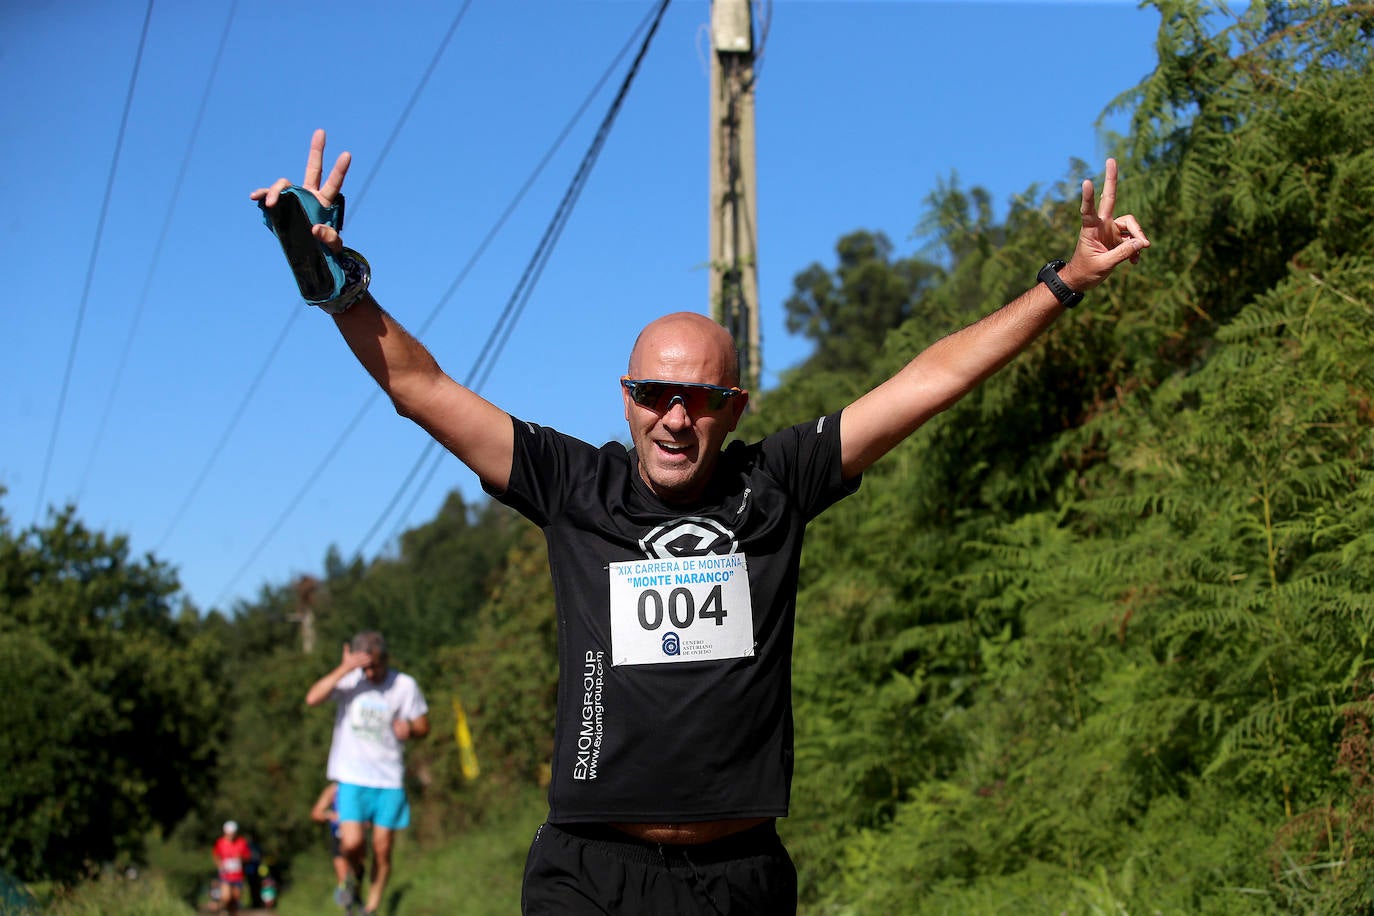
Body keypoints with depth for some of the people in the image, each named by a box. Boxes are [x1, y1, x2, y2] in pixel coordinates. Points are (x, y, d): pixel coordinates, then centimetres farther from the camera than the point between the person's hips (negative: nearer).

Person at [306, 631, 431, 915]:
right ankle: (354, 874, 21)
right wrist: (344, 669, -26)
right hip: (352, 777, -1)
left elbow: (423, 726, 7)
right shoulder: (348, 679, -4)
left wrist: (410, 729, -16)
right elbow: (312, 698, -20)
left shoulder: (405, 686, -2)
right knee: (352, 844, -14)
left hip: (389, 780, 1)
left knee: (382, 850, 2)